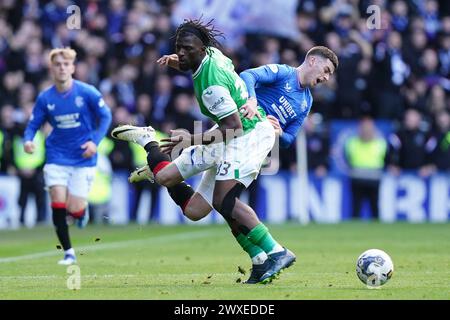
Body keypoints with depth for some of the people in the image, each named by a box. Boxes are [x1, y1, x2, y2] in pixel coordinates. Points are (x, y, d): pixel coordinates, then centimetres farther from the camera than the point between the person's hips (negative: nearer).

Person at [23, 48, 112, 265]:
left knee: (74, 210, -8)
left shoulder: (87, 93, -8)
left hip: (83, 158, -2)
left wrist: (95, 141, -14)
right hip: (57, 157, 2)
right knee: (58, 206, -9)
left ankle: (82, 210, 31)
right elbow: (33, 125, 5)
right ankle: (68, 252, 6)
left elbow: (105, 117, 0)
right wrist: (28, 140, -18)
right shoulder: (45, 98, -2)